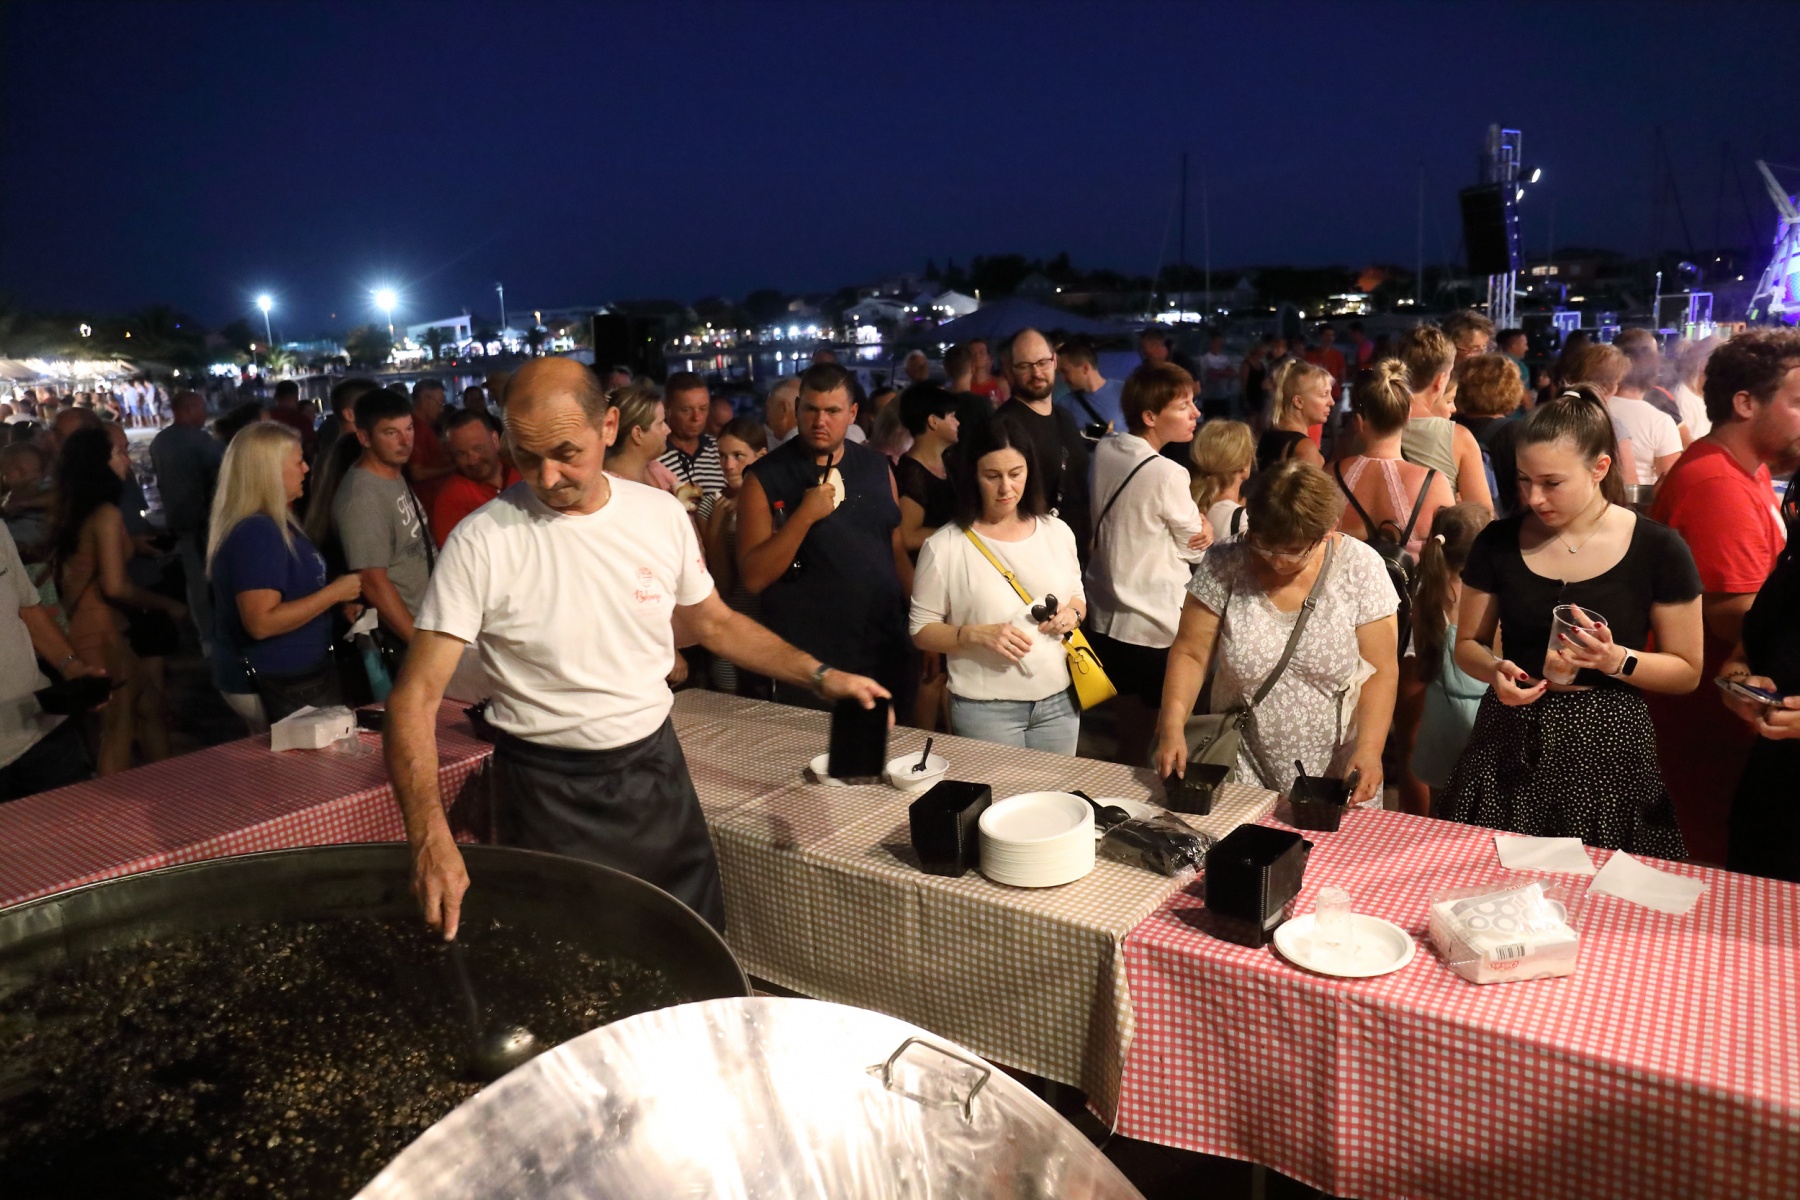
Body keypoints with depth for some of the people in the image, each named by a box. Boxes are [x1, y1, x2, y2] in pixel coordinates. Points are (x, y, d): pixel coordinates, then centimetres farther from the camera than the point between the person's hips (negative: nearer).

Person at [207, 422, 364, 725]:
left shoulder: (275, 524, 12)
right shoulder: (255, 532, -21)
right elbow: (261, 623, -28)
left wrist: (338, 599, 11)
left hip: (302, 677, 10)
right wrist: (334, 592, -21)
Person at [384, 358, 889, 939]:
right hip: (548, 790, -3)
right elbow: (416, 696, -19)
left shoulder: (660, 514, -5)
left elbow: (713, 622, 11)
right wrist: (430, 837, -33)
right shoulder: (482, 542, -17)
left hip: (655, 764, 4)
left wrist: (822, 675, 3)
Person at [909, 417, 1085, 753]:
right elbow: (921, 631, -6)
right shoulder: (945, 546, -10)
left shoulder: (1057, 532, 3)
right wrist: (977, 634, -22)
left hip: (1059, 701, 4)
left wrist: (1072, 613, -7)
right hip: (985, 709, -4)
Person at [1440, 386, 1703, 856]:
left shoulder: (1657, 549, -4)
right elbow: (1469, 643, 11)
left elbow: (1687, 671, 1)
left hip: (1606, 746, -2)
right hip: (1509, 745, 2)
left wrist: (1615, 659, -17)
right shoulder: (1499, 542, 2)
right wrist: (1496, 670, -10)